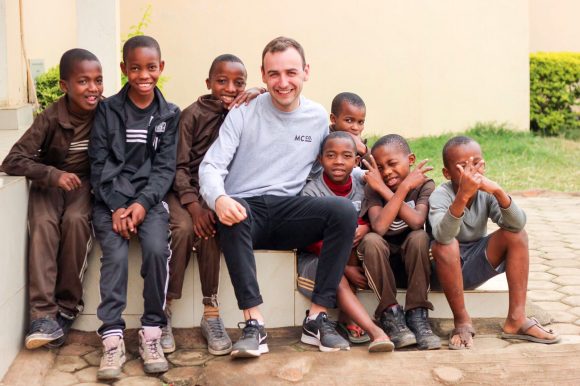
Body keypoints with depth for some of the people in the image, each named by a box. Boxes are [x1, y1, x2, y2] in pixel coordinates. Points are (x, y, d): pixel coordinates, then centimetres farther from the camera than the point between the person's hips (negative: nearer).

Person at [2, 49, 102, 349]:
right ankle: (43, 314, -28)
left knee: (76, 220, -29)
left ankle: (67, 308, -15)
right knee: (43, 224, -28)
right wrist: (53, 175, -34)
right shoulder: (51, 118, -17)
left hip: (85, 182, 0)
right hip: (49, 183, 0)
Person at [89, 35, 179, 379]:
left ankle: (152, 333, -12)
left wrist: (142, 203, -15)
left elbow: (165, 167, 1)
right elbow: (100, 164, 0)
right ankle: (113, 339, -19)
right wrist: (116, 207, -14)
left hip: (150, 197, 0)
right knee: (116, 254, -24)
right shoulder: (107, 110, 5)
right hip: (111, 199, 0)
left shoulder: (170, 114, 7)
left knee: (157, 249, -26)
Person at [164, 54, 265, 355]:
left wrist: (261, 92, -16)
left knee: (209, 228, -29)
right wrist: (193, 205, -22)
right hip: (184, 188, -2)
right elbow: (178, 165, -9)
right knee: (184, 227, -30)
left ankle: (210, 311, -20)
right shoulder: (193, 114, -6)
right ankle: (163, 311, -18)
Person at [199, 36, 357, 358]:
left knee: (344, 210, -24)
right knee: (234, 213, -37)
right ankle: (254, 324, -35)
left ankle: (316, 319, -20)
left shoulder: (318, 117, 10)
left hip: (288, 211, 3)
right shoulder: (243, 113, 1)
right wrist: (219, 199, -29)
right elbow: (211, 166, -7)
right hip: (245, 209, -2)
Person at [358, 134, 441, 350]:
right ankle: (390, 314, -23)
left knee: (419, 237, -31)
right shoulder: (373, 188, -11)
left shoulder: (424, 185, -9)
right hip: (381, 262, 0)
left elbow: (417, 222, -28)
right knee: (371, 240, -32)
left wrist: (385, 190, -25)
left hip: (412, 261, 0)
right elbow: (379, 228, -29)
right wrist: (404, 187, -28)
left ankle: (417, 315, -24)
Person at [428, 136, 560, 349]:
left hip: (476, 267, 4)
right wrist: (462, 196, -54)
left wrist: (499, 192, -39)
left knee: (517, 234, -14)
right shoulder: (441, 195, -21)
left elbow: (517, 224, -23)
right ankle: (462, 321, -18)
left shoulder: (486, 193, -9)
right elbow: (442, 236, -41)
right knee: (444, 246, -35)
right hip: (448, 268, -4)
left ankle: (516, 319, -13)